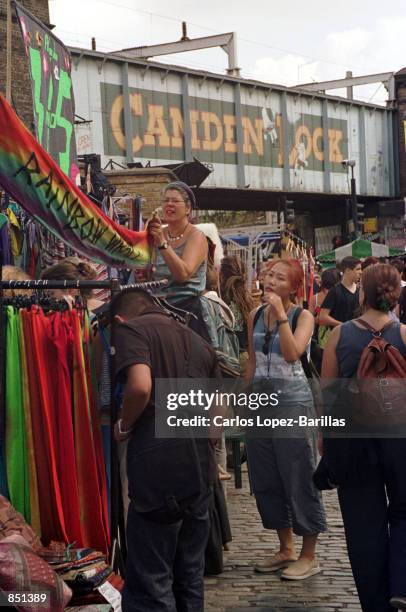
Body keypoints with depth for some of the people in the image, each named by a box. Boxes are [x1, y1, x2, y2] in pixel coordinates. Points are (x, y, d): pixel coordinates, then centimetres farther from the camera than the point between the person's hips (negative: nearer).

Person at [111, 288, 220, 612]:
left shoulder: (130, 329, -3)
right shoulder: (199, 342, 18)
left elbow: (140, 387, -21)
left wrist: (124, 426, -4)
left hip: (157, 473, -7)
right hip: (200, 472, 7)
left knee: (151, 583, 1)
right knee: (190, 575, 17)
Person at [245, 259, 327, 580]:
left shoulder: (302, 316, -6)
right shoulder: (255, 315, 9)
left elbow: (293, 354, -23)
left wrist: (281, 314, -22)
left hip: (292, 400, -6)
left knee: (299, 477, -1)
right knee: (266, 479, 10)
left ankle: (309, 556, 10)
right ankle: (286, 549, 24)